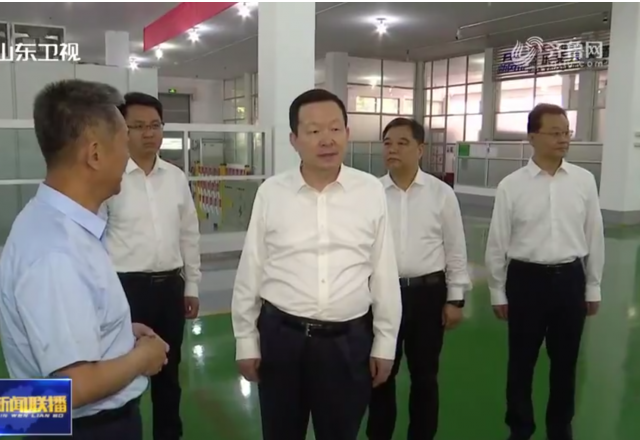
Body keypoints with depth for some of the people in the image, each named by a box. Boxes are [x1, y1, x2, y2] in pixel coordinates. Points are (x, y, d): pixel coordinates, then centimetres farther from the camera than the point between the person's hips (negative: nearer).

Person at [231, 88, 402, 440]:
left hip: (349, 340, 0)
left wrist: (385, 343, 4)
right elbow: (250, 271, 1)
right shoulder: (271, 192, -5)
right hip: (281, 337, 0)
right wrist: (246, 341, 4)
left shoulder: (371, 191, -5)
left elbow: (384, 272, 0)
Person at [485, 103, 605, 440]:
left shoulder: (584, 181, 0)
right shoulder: (511, 186, -7)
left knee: (565, 362, 16)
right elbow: (497, 242, -2)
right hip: (527, 278, -2)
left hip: (570, 278, 2)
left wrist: (593, 287, 9)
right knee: (521, 362, 11)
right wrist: (498, 293, 2)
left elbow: (594, 236, 6)